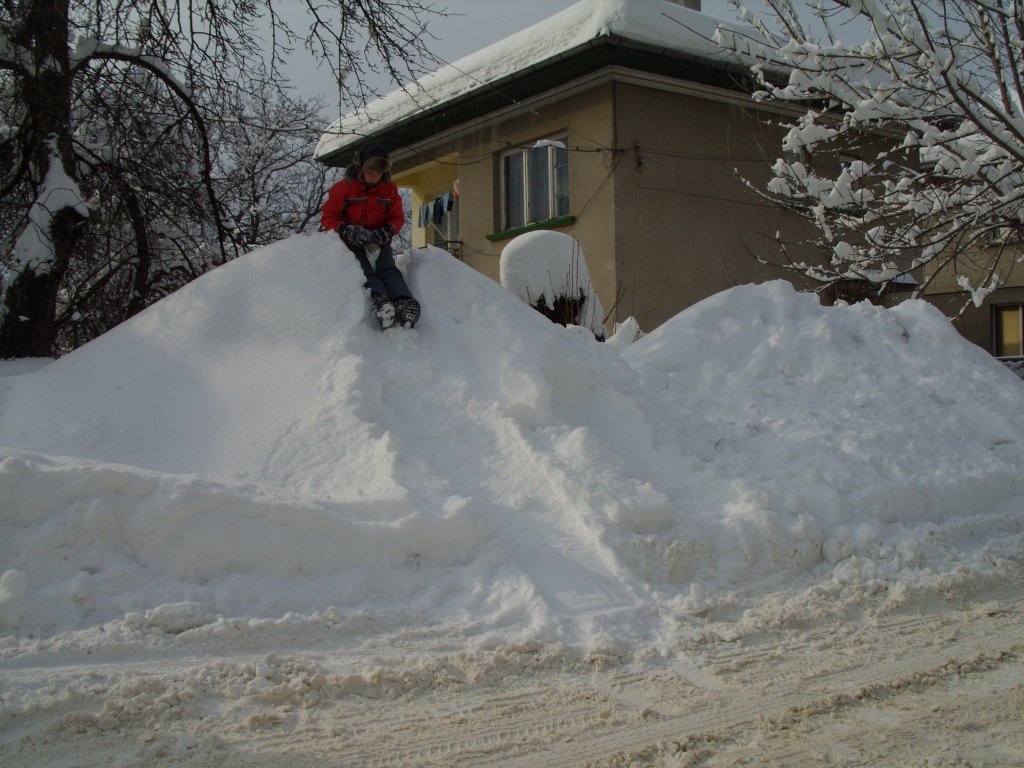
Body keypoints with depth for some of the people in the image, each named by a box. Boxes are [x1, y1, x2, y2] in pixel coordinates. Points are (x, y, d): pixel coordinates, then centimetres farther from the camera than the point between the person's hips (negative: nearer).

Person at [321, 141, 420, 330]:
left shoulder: (389, 189, 4)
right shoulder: (343, 188, -5)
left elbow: (397, 217, 7)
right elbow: (328, 217, -4)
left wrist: (386, 232, -16)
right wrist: (347, 230, -23)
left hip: (378, 241, 2)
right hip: (352, 242, -2)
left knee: (388, 270, -23)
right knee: (365, 270, -28)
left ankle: (404, 302, -46)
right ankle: (380, 299, -54)